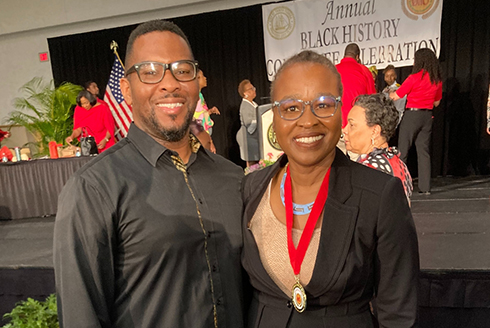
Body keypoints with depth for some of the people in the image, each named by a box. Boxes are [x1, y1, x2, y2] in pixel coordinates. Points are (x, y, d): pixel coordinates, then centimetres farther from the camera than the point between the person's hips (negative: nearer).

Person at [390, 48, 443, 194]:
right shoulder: (437, 80, 7)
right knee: (424, 151, 8)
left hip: (412, 115, -6)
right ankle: (425, 187, 10)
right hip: (427, 116, 6)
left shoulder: (414, 78, -12)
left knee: (402, 151, 0)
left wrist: (390, 93, 14)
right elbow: (436, 102, 16)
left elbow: (396, 96, -7)